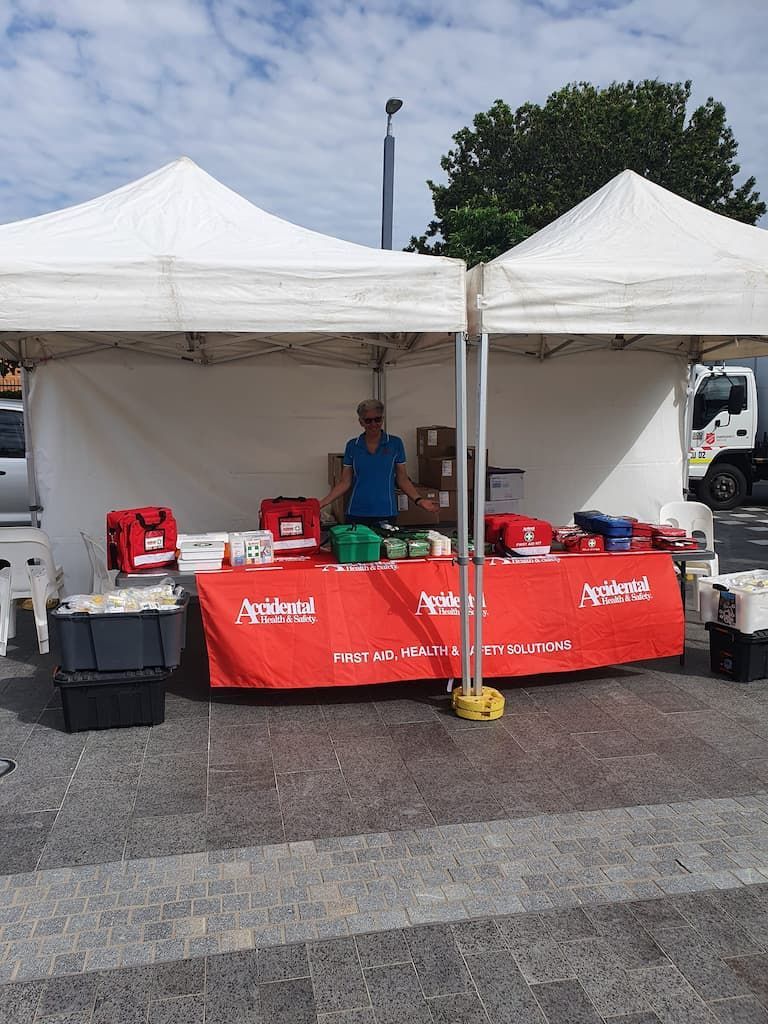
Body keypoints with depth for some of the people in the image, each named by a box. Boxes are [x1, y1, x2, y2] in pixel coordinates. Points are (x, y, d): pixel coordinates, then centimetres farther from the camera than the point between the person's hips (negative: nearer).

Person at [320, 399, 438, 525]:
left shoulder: (395, 443, 0)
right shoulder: (352, 446, 4)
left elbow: (402, 480, 4)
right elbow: (345, 483, 6)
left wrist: (419, 500, -11)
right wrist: (323, 503, -5)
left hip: (386, 514, -1)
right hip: (357, 514, 1)